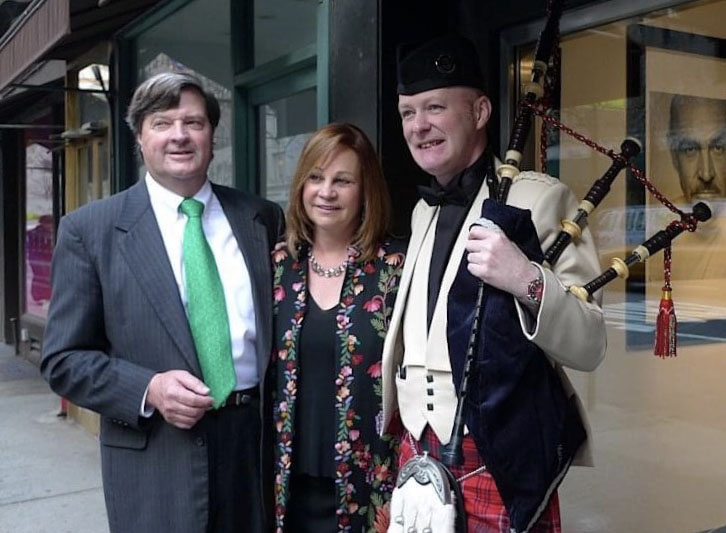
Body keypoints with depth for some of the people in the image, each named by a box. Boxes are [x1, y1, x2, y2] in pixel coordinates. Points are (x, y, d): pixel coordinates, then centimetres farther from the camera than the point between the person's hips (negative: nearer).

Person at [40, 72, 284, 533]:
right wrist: (148, 390, -18)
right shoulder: (89, 230, -3)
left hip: (258, 443, 3)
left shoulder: (263, 219, 4)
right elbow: (63, 359, -3)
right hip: (156, 461, -2)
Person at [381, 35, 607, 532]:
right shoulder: (423, 212, 11)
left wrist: (528, 281, -29)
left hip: (499, 468, -5)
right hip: (417, 461, 6)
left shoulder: (539, 199, -10)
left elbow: (589, 345, -13)